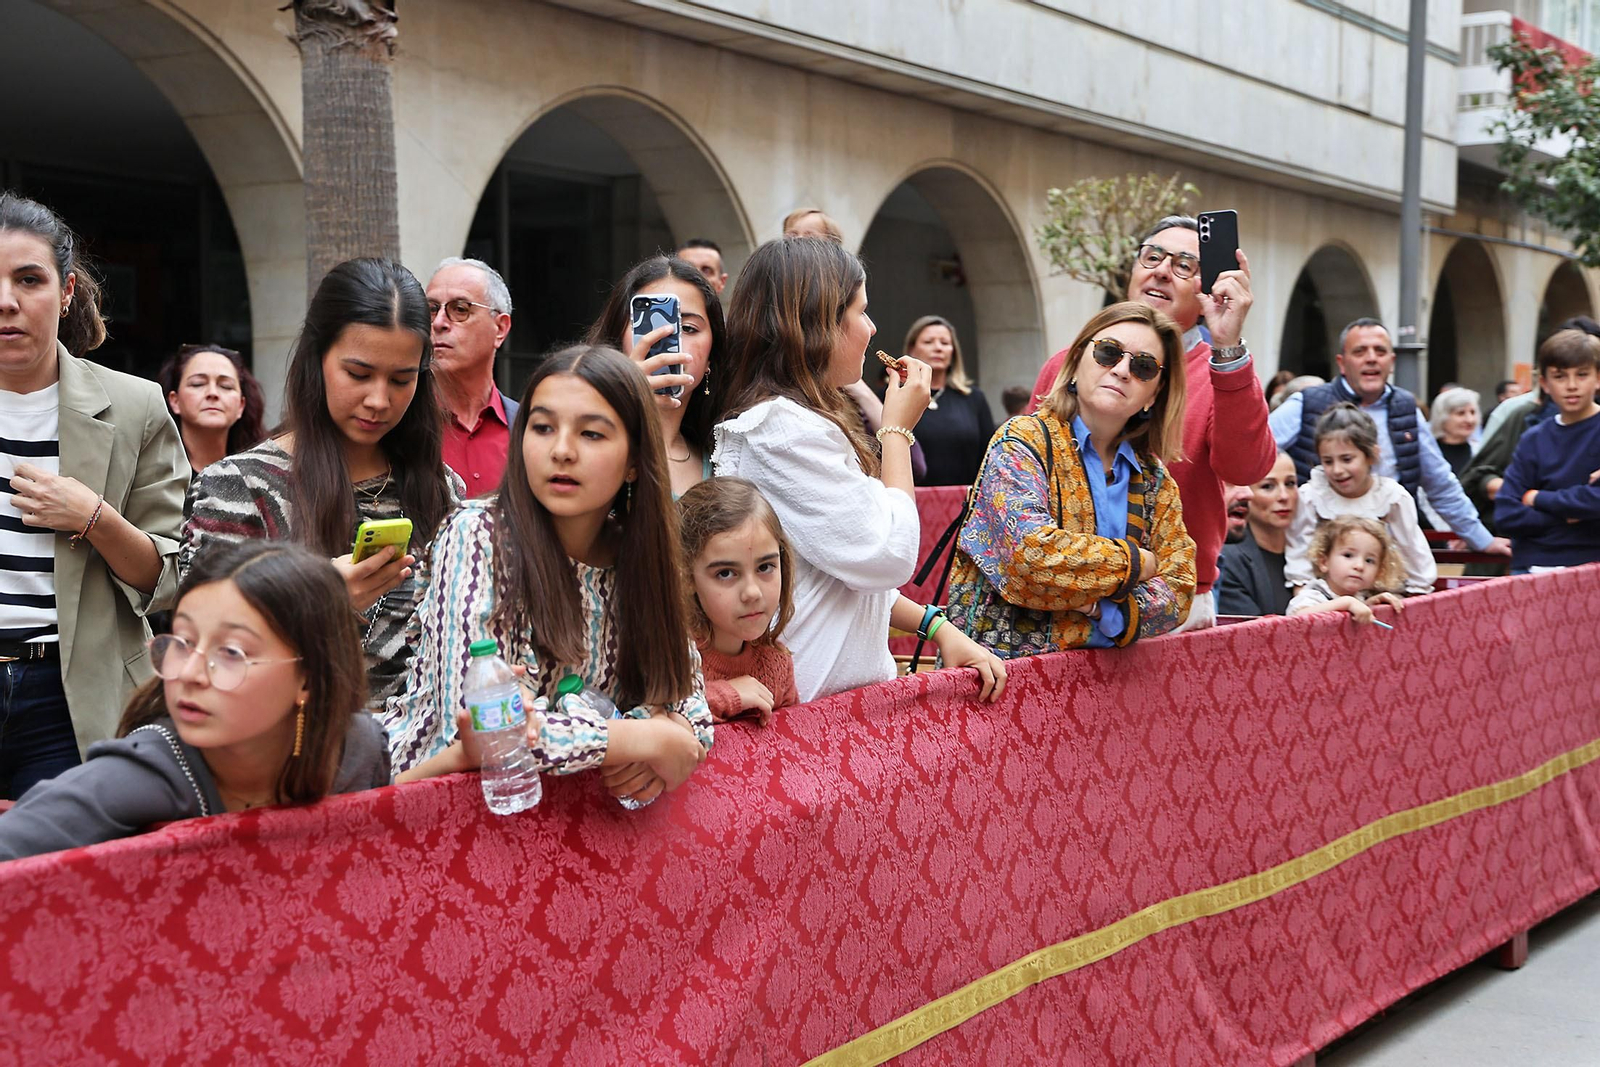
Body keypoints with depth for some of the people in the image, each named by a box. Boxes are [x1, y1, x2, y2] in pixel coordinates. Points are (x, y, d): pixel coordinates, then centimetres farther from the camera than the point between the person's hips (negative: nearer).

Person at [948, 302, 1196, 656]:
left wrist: (1100, 608, -13)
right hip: (1004, 662, -3)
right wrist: (1138, 562, -7)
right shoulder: (1024, 441, -4)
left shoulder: (1153, 477, 11)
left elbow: (1178, 589, 5)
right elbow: (1032, 553, -18)